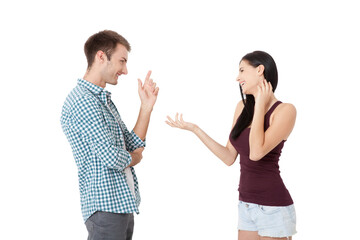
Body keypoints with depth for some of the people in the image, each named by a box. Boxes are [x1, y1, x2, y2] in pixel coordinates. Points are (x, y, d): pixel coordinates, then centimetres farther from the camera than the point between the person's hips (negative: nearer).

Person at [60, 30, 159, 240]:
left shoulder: (104, 100, 17)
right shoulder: (83, 101, -16)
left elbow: (134, 144, 15)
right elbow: (112, 158, -22)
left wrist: (147, 105, 7)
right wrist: (135, 158, -1)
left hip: (123, 206, 10)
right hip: (106, 208, -10)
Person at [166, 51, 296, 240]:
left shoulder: (285, 110, -12)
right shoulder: (243, 107, 8)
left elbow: (256, 152, -25)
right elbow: (229, 157, 9)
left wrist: (260, 106, -14)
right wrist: (194, 129, 4)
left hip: (273, 208, -6)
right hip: (246, 205, 7)